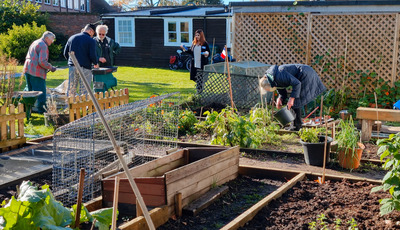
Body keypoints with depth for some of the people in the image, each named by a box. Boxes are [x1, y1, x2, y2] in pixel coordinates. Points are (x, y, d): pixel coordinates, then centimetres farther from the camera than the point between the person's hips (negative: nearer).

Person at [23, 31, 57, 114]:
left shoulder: (35, 43, 20)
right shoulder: (43, 46, -11)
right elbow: (42, 61, -21)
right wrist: (51, 67, -7)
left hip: (27, 69, 10)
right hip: (36, 72, -10)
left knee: (29, 89, 18)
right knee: (40, 91, -2)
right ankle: (41, 109, 2)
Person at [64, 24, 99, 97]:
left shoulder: (72, 38, 11)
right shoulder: (91, 41, -6)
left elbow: (65, 53, 12)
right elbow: (92, 55, -12)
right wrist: (96, 63, 7)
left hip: (72, 67, 5)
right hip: (85, 68, -4)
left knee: (71, 89, 10)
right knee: (84, 90, 1)